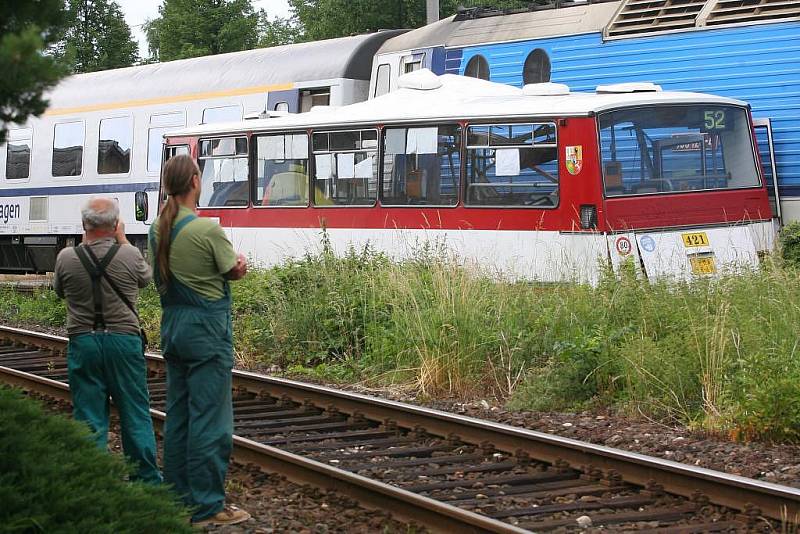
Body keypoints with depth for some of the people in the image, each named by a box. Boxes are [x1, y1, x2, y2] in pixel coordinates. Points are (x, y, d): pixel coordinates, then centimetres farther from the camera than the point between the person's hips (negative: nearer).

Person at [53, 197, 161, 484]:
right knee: (136, 414, 9)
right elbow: (146, 278, 11)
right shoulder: (130, 255, -10)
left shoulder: (66, 258, -6)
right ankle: (148, 479, 15)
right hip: (123, 340, -1)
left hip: (82, 342, 1)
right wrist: (122, 241, 17)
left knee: (89, 417, 7)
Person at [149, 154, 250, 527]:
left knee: (177, 415, 14)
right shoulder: (207, 229, -17)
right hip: (207, 329, -8)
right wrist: (239, 260, 16)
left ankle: (178, 498, 21)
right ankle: (207, 507, 0)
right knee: (209, 419, -3)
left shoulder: (158, 229, 6)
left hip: (172, 326, 8)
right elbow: (236, 271, -7)